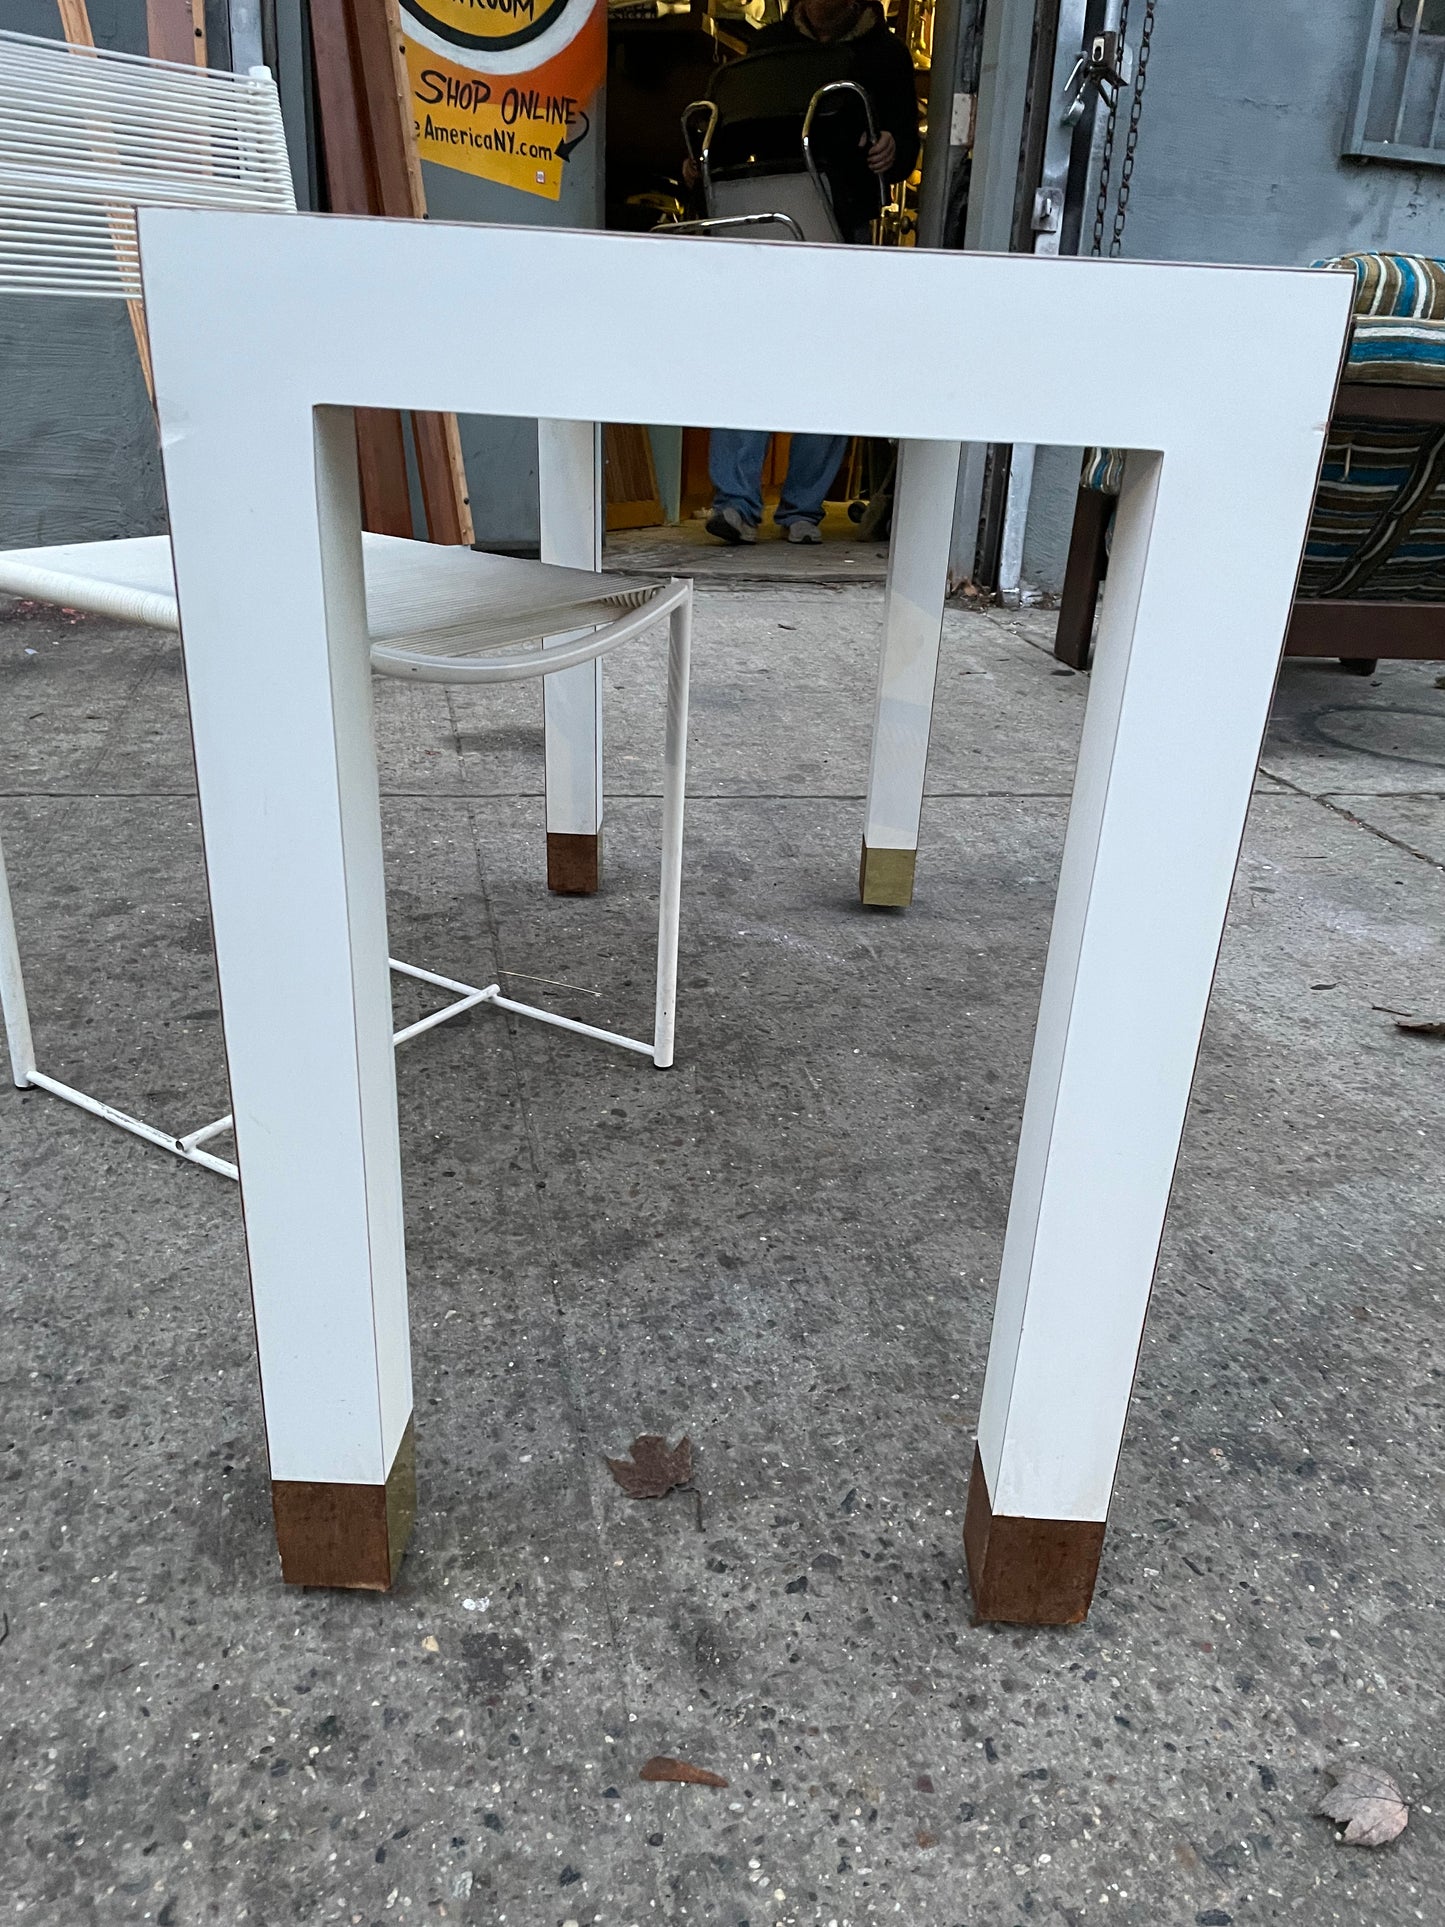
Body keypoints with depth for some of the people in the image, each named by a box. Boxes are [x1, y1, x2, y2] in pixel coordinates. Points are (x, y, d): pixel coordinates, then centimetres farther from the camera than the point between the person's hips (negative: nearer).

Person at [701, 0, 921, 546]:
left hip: (843, 234, -1)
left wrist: (893, 153, -19)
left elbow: (907, 147, 4)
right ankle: (736, 500, -12)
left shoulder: (884, 51, 8)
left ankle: (803, 506, 7)